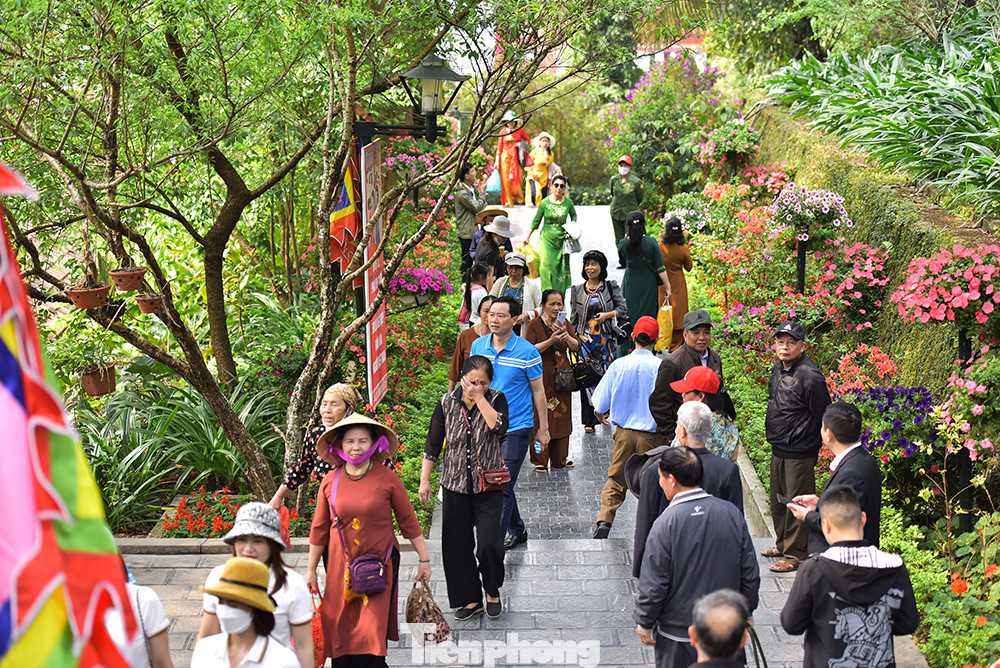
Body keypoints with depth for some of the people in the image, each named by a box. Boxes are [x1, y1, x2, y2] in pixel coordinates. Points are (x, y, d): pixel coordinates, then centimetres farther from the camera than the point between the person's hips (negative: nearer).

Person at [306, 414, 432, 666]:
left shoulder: (387, 479, -6)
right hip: (342, 567, 2)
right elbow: (319, 529, 10)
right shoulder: (330, 482, 1)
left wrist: (424, 560, 4)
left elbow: (408, 521, 2)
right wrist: (311, 570, 13)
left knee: (372, 631, -8)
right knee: (342, 631, 4)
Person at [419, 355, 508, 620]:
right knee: (457, 544, 6)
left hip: (488, 486, -2)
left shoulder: (496, 400, -4)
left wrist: (479, 397, -22)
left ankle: (492, 590, 19)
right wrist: (424, 480, 3)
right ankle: (471, 599, 22)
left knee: (489, 542, -8)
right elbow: (433, 445, 5)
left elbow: (499, 428, -24)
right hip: (455, 486, 2)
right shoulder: (447, 403, -1)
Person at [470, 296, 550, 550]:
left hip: (516, 428, -5)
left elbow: (538, 390, -1)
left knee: (502, 487, -9)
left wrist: (543, 428, 1)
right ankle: (517, 531, 33)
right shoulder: (478, 346, 2)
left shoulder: (527, 352, -9)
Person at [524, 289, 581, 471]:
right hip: (541, 377, -4)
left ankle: (559, 459, 19)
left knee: (561, 416, 8)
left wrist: (565, 335, -13)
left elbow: (576, 347, 4)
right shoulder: (534, 324, -5)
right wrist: (551, 340, -21)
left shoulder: (565, 323, 9)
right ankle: (540, 460, 6)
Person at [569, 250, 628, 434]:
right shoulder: (577, 291, 8)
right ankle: (589, 421, 1)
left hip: (606, 338, 0)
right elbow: (574, 318, 12)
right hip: (586, 339, 1)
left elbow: (623, 308, 3)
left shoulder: (610, 287, 3)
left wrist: (607, 315, -12)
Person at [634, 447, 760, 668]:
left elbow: (653, 585, -15)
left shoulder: (665, 524, -20)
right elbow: (750, 574, 0)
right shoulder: (732, 514, -7)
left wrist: (644, 624, 0)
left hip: (677, 635, -4)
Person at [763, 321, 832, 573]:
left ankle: (795, 555, 14)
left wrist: (813, 451, -11)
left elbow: (824, 419, -15)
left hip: (799, 454, -9)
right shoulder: (778, 369, 7)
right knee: (778, 501, 20)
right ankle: (782, 544, 37)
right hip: (778, 451, 9)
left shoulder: (810, 377, -19)